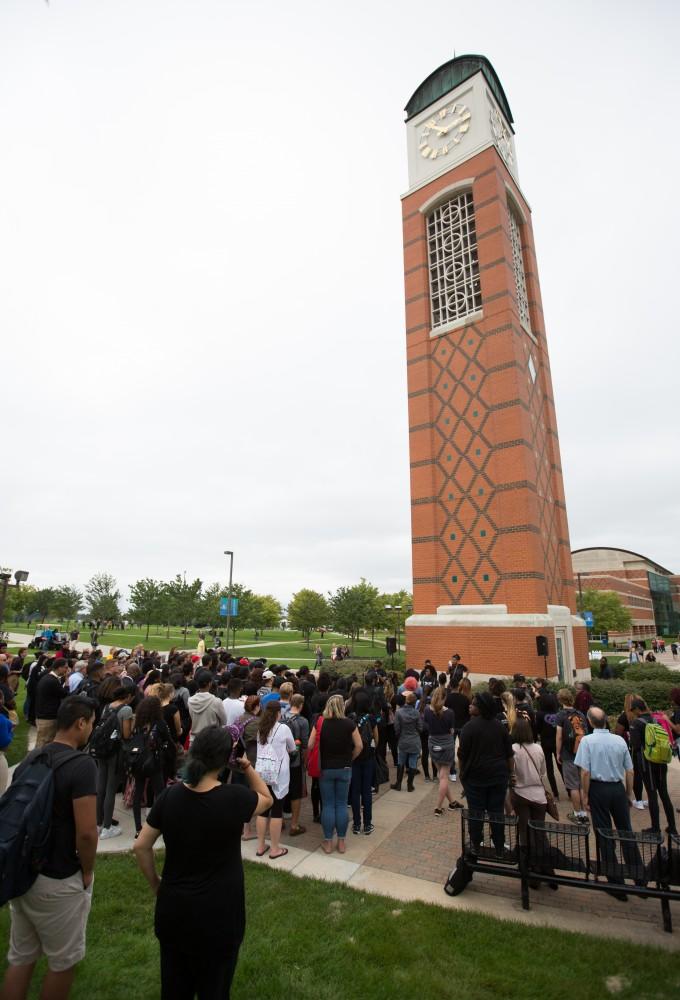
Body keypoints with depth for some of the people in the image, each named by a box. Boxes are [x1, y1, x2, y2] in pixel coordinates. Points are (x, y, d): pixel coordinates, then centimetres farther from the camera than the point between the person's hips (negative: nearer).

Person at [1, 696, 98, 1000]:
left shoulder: (28, 760, -1)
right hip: (59, 881, -7)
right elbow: (86, 832, -25)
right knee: (64, 960, 16)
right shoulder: (81, 764, -24)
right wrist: (87, 871, -6)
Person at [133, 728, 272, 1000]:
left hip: (173, 906, 3)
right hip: (219, 912, -3)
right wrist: (248, 766, -4)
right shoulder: (235, 797, -22)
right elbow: (266, 799, -1)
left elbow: (141, 847, -3)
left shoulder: (169, 795, -13)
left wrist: (155, 884, 12)